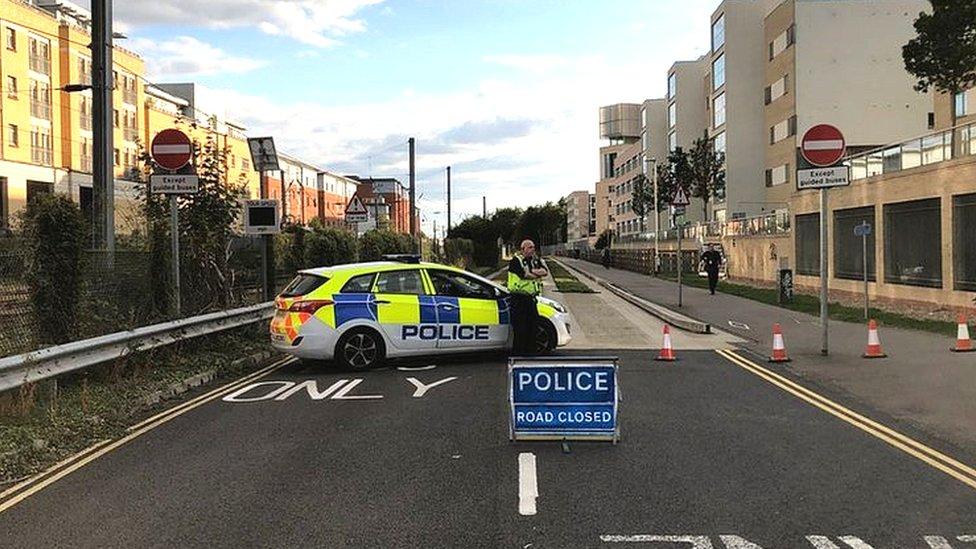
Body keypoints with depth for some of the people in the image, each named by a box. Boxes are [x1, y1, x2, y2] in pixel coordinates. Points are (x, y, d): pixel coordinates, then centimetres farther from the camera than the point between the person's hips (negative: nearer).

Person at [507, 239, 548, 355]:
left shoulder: (535, 259, 14)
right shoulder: (516, 260, -6)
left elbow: (545, 271, 0)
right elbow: (524, 274, -19)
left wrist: (532, 272, -15)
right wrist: (538, 275, -3)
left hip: (531, 298, 7)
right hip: (518, 298, -7)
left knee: (532, 327, 10)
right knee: (520, 329, -6)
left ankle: (530, 352, 20)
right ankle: (517, 353, 2)